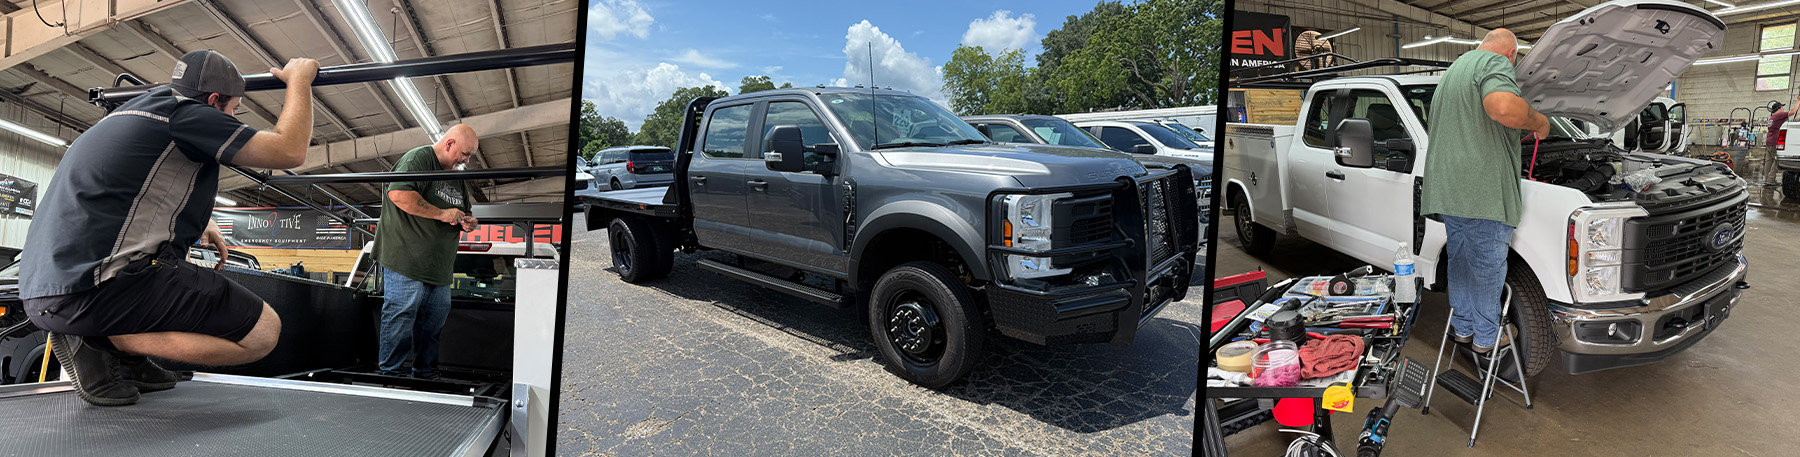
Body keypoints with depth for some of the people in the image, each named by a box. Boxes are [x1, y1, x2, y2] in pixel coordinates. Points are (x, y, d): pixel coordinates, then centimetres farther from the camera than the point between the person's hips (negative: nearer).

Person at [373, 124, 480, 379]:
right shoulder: (417, 159, -8)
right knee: (400, 317, -4)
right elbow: (399, 194, -25)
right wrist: (441, 213, -21)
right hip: (407, 260, -8)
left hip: (440, 266, 9)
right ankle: (390, 374, 6)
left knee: (436, 319, 10)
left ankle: (426, 375, 21)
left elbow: (461, 212, 31)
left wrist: (467, 222, 6)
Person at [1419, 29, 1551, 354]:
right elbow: (1503, 107, -29)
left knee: (1460, 260, 18)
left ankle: (1463, 328, 28)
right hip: (1482, 189, -9)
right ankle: (1486, 337, 15)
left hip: (1449, 187, 9)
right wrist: (1538, 122, -9)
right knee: (1488, 266, 4)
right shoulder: (1495, 64, -6)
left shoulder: (1454, 69, 25)